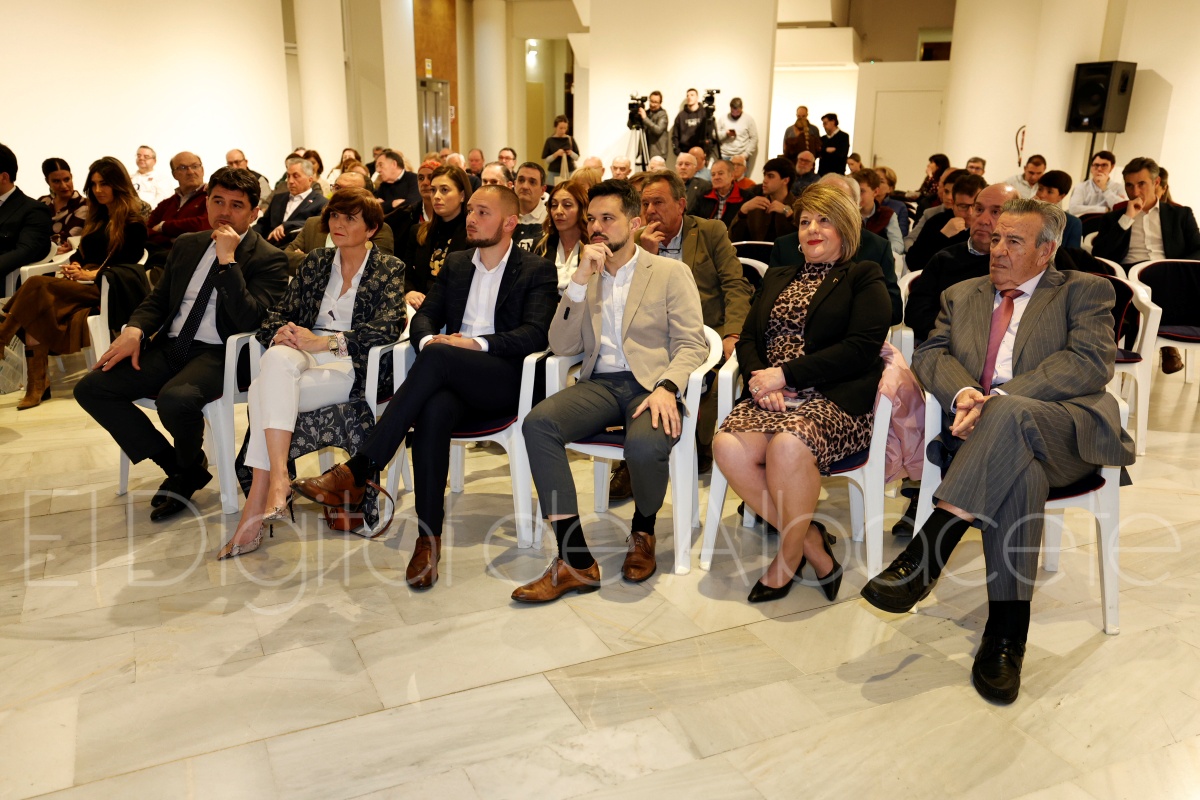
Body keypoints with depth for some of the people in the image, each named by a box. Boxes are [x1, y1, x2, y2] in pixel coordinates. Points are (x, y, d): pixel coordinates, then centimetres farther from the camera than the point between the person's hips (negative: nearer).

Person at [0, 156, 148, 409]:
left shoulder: (133, 222, 1)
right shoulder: (97, 218, 26)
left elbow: (129, 263, -8)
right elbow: (82, 251, 23)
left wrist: (94, 274, -19)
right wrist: (74, 265, 0)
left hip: (105, 287, -7)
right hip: (82, 282, 7)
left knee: (37, 285, -29)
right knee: (36, 311, -24)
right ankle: (37, 383, -28)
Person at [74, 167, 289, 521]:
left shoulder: (269, 259, -3)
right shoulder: (187, 245, 18)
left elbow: (249, 320, -16)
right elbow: (158, 298, 20)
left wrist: (227, 259, -18)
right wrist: (134, 330, -1)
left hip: (220, 355, -7)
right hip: (169, 347, 7)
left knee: (176, 398, -36)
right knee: (90, 389, -8)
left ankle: (189, 467, 0)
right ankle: (176, 465, 3)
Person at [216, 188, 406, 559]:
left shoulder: (389, 269, 7)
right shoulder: (315, 262, 21)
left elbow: (389, 326, -9)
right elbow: (278, 311, 17)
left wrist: (325, 341, -20)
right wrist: (279, 332, -9)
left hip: (350, 365, -4)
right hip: (302, 355, 4)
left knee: (264, 391, -30)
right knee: (277, 358, -34)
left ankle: (256, 506, -32)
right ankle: (278, 478, -42)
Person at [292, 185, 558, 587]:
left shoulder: (537, 270, 7)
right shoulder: (455, 263, 24)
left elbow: (536, 334, -7)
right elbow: (424, 317, 16)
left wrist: (477, 343, -19)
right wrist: (429, 338, -9)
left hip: (505, 380, -4)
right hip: (451, 379, 4)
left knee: (437, 357, -34)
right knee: (433, 412, -34)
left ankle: (356, 471, -35)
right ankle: (429, 535, -30)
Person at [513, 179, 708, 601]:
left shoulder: (671, 273, 9)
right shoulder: (584, 278, 19)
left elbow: (692, 344, -1)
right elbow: (561, 346, 8)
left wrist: (667, 388, -21)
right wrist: (580, 280, -2)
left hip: (650, 384, -3)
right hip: (599, 384, 4)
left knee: (645, 444, -37)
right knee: (537, 422, -27)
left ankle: (643, 533, -1)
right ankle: (576, 561, -24)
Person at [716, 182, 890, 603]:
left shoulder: (864, 279, 10)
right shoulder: (776, 278, 27)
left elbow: (861, 349, -5)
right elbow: (747, 339, 18)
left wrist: (785, 374, -12)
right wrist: (760, 380, -5)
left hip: (835, 400, -4)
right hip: (771, 396, 5)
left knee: (787, 446, -36)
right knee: (728, 446, -27)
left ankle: (788, 556, -11)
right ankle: (812, 544, -11)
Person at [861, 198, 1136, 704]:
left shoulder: (1085, 291, 14)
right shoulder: (961, 296, 27)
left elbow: (1092, 362, -4)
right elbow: (931, 354, 12)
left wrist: (1000, 399, -17)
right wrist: (963, 394, -13)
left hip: (1064, 432, -2)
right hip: (986, 433, 2)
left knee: (1011, 418, -38)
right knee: (1021, 468, -35)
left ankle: (926, 551, -37)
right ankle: (1006, 631, -31)